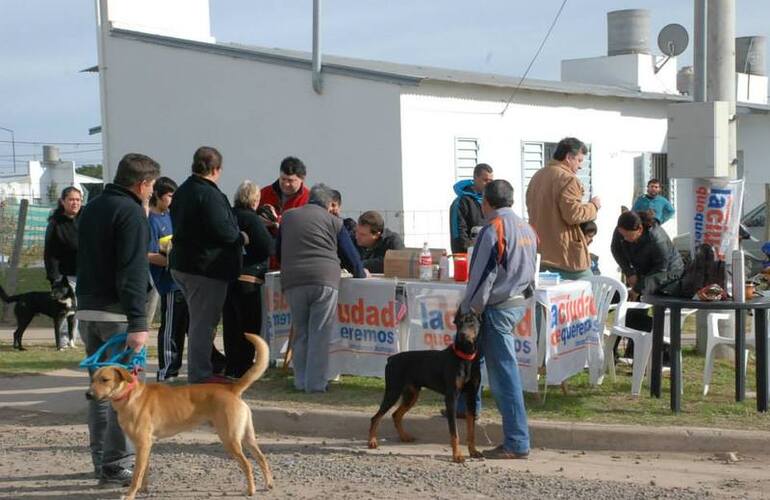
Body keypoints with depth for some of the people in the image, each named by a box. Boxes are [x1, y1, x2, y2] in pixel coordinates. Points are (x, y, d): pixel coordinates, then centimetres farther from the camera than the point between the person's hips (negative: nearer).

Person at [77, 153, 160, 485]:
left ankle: (101, 460, 19)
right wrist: (138, 323, -22)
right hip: (116, 312, -8)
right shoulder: (131, 212, -11)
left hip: (87, 310, 8)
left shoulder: (92, 208, 15)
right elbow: (132, 273, -19)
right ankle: (117, 464, -4)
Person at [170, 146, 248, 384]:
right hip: (206, 267, -10)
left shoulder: (182, 192, 12)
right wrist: (241, 238, -4)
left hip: (182, 264, 10)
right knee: (204, 321, -2)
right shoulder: (209, 194, -19)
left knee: (199, 319, 20)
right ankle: (201, 374, 3)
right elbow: (222, 230, -25)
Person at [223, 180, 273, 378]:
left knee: (230, 323, 14)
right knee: (249, 325, 2)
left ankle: (231, 367, 19)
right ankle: (243, 367, 2)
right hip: (247, 278, -7)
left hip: (227, 277, 7)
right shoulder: (251, 219, -13)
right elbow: (268, 248, -16)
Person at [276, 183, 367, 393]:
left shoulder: (288, 217, 19)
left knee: (300, 333, 12)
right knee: (320, 334, 0)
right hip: (324, 281, -3)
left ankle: (301, 381, 13)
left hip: (292, 281, 3)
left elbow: (278, 251, 28)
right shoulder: (333, 221, 10)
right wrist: (361, 273, 31)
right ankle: (316, 383, -2)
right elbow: (350, 255, 14)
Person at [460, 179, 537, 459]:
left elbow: (482, 276, -16)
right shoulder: (526, 228, 11)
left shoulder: (493, 230, -15)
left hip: (498, 307, -9)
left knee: (504, 375, -6)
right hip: (519, 302, 9)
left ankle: (517, 444, -4)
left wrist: (469, 310, -9)